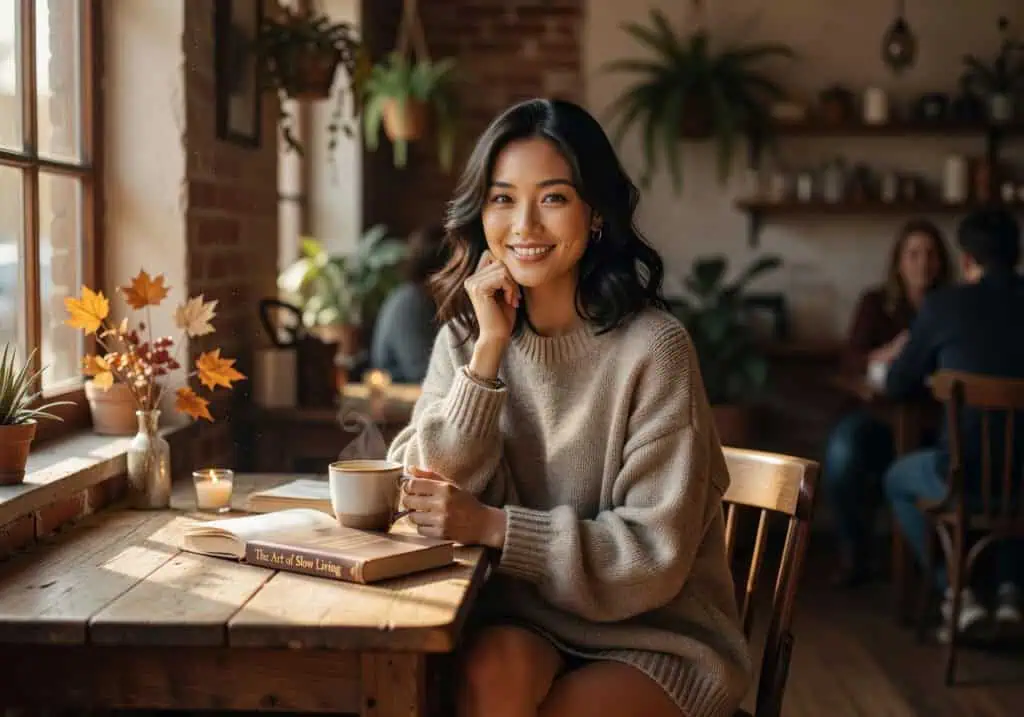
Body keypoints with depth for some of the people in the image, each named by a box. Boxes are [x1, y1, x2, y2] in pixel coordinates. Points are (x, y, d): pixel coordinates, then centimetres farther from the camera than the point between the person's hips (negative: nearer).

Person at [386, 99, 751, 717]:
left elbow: (655, 553, -16)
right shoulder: (465, 336, 1)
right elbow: (431, 494, -9)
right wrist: (489, 348, -17)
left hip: (657, 631, -2)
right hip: (525, 613, 3)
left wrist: (493, 526, -24)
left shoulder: (652, 347, -15)